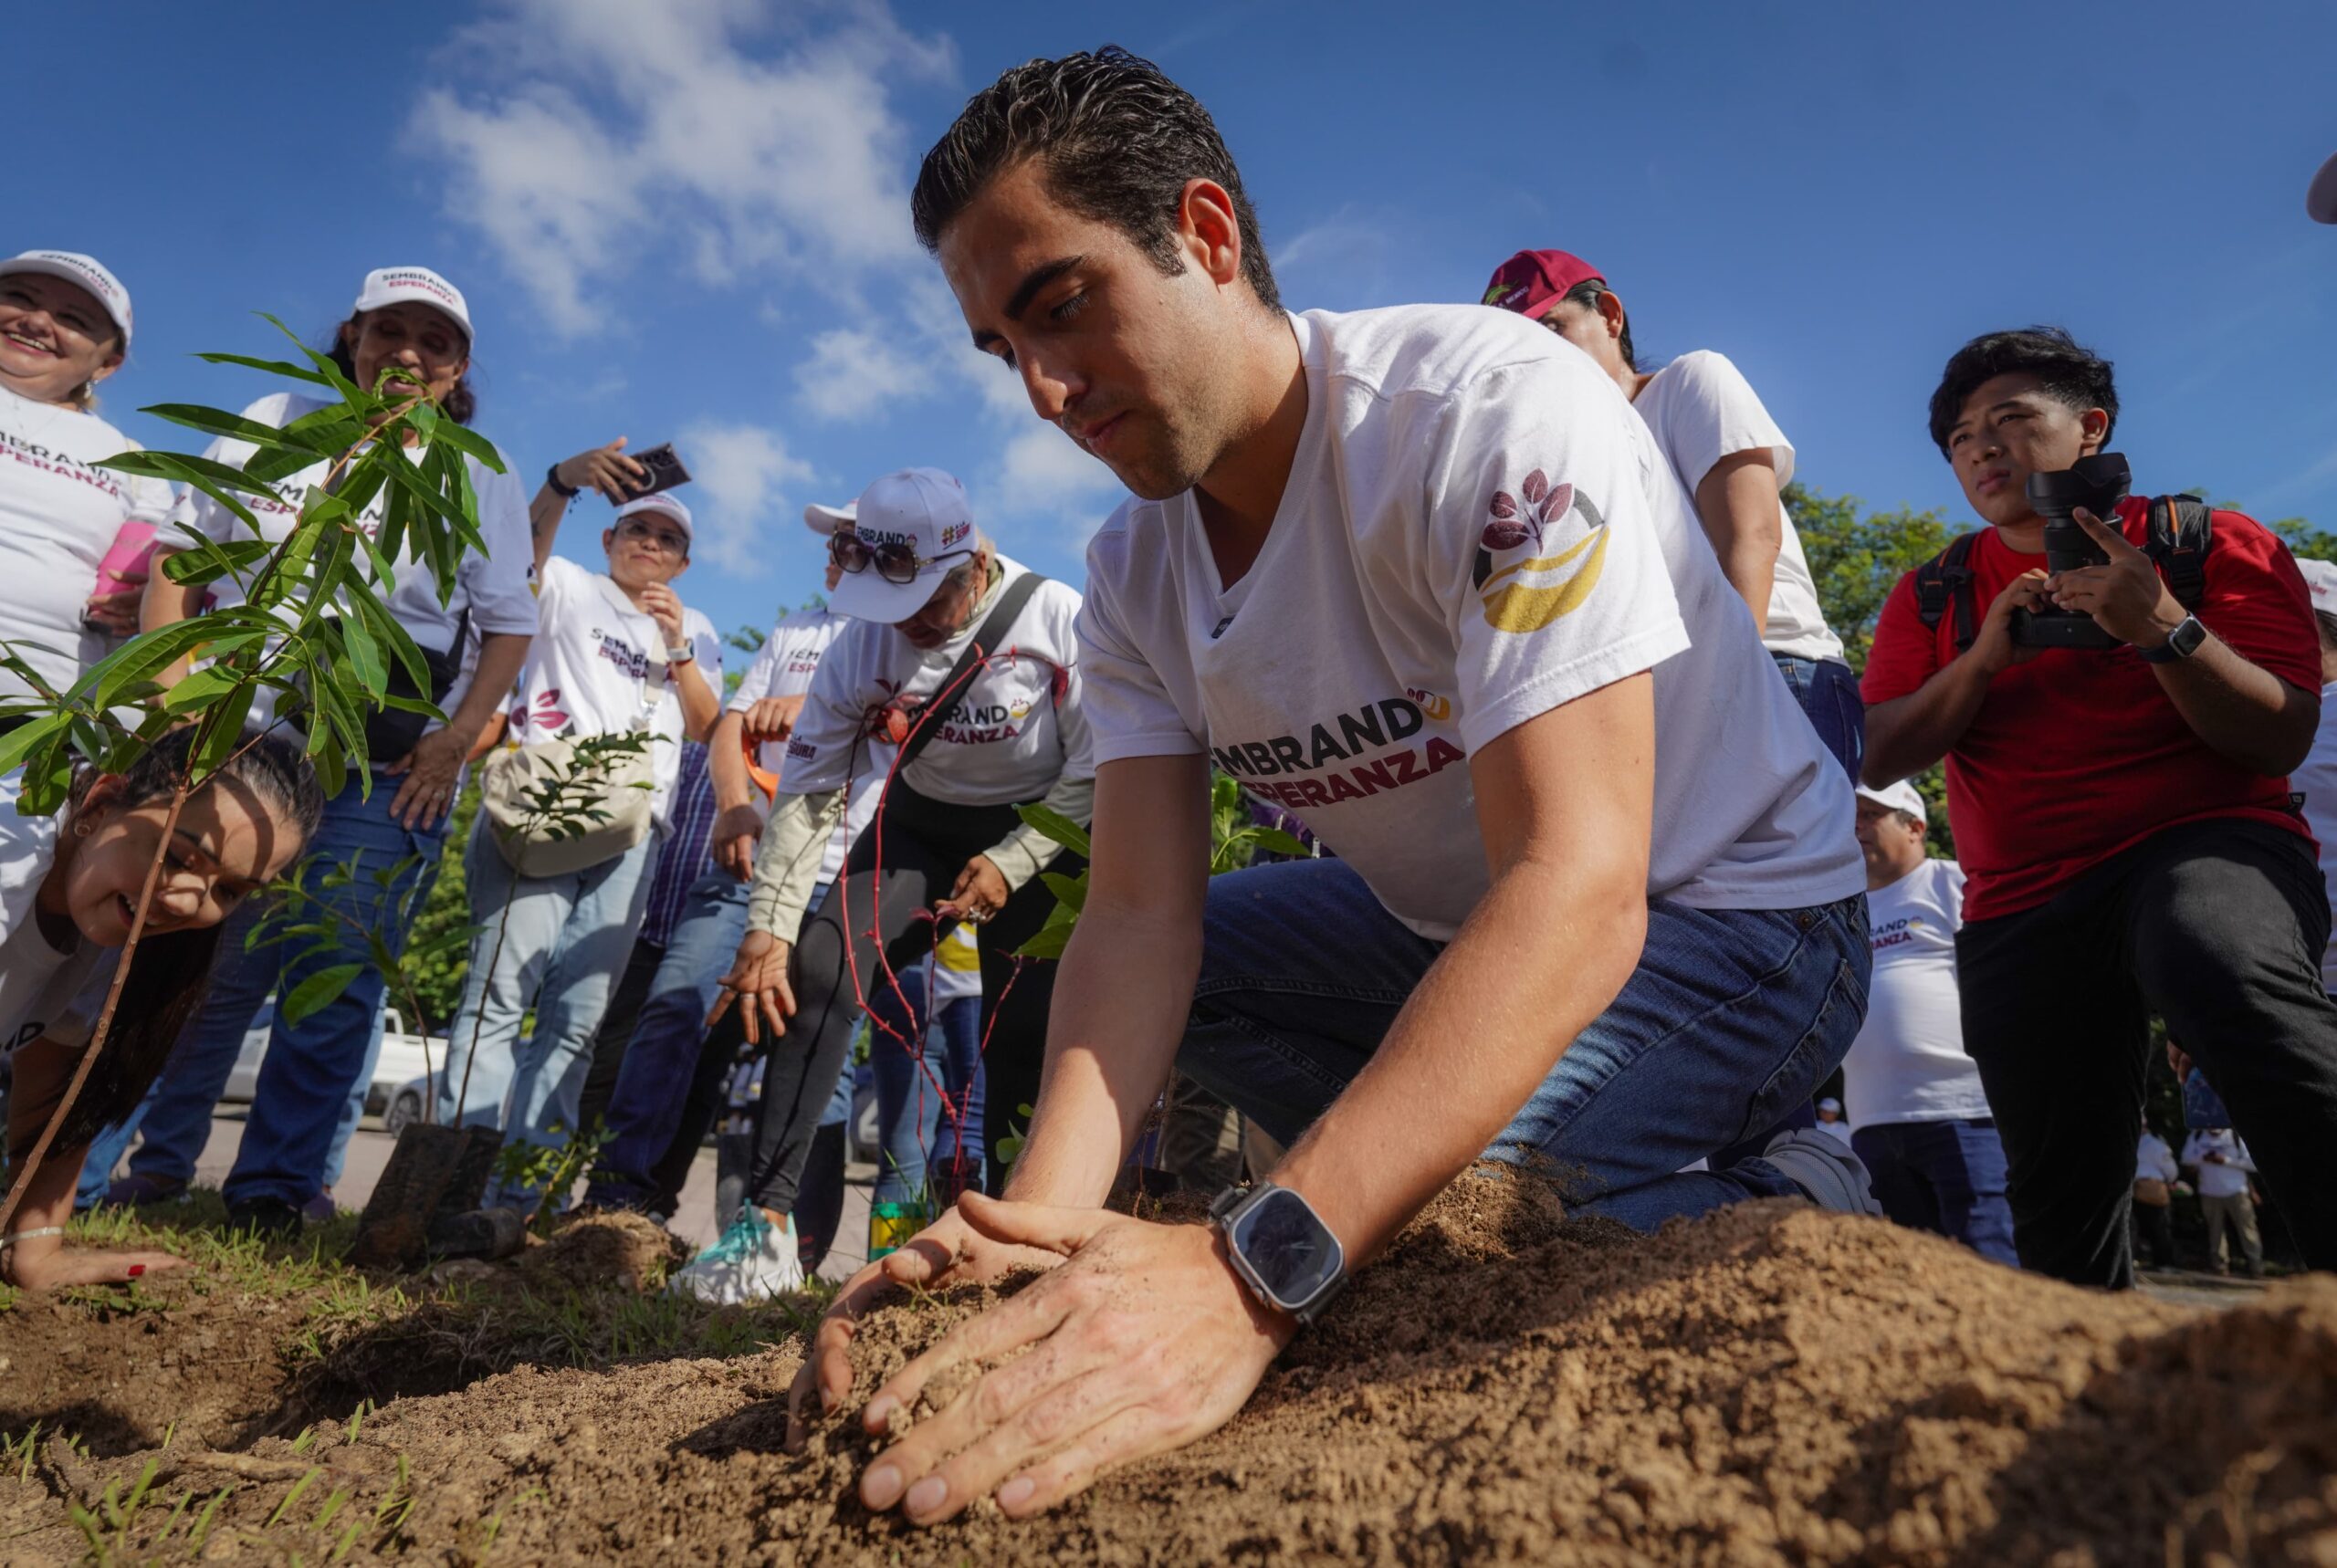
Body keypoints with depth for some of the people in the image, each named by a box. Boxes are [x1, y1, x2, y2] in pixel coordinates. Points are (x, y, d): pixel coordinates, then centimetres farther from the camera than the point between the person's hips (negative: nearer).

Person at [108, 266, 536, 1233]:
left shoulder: (480, 476, 7)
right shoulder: (274, 426, 11)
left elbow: (508, 626, 3)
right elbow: (180, 557, 12)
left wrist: (453, 745, -7)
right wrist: (171, 685, -2)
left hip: (388, 772, -1)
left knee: (335, 979, -1)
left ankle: (273, 1188, 8)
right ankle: (145, 1162, 19)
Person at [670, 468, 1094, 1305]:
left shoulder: (1058, 620, -22)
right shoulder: (864, 643, -14)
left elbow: (1095, 776, -14)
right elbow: (807, 790, -12)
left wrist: (1010, 864, -20)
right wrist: (766, 929, -17)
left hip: (1036, 836, -2)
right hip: (920, 823, 2)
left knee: (1023, 1043, -7)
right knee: (817, 967, -20)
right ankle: (767, 1222, -15)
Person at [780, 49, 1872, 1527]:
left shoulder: (1495, 406, -28)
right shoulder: (1134, 574, -7)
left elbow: (1578, 892, -37)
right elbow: (1143, 913, -14)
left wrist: (1252, 1271, -46)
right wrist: (1043, 1212, -33)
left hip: (1735, 914, -6)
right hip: (1450, 923, 7)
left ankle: (1794, 1206, 0)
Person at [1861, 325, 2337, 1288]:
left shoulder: (2213, 546, 4)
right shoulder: (1933, 595, 12)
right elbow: (1876, 758, 1)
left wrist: (2160, 626, -19)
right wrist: (1985, 656, -12)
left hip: (2203, 843, -3)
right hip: (2022, 908, 3)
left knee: (2228, 970, -40)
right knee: (2059, 1199, 4)